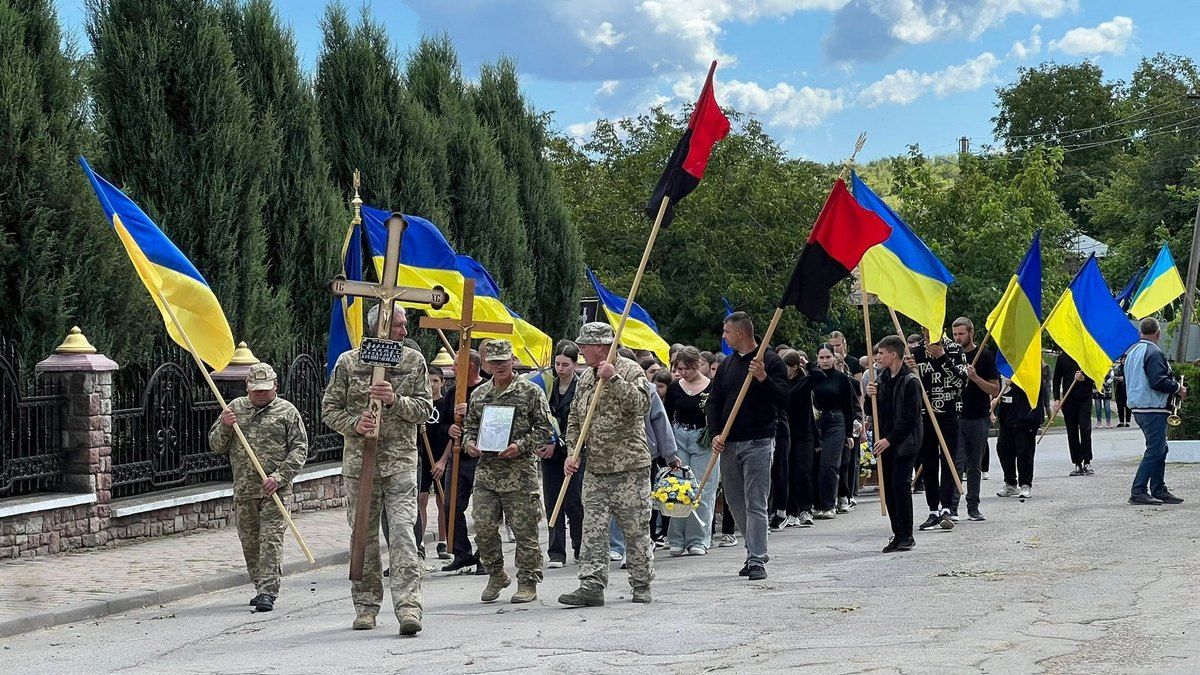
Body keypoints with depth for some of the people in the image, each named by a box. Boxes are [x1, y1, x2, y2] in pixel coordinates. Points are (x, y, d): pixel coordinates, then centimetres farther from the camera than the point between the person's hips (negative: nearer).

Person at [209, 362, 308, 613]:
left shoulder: (287, 411, 3)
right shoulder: (235, 407, 12)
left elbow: (299, 449, -2)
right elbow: (216, 446, 14)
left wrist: (280, 476, -15)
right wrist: (224, 426, -7)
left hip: (275, 490, -4)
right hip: (243, 490, 4)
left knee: (271, 539, -11)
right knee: (249, 542, 9)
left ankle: (268, 592, -13)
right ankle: (261, 588, 23)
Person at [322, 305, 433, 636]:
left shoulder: (414, 361, 6)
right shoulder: (348, 362, 3)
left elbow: (424, 408, 3)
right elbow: (329, 409, 6)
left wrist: (395, 401, -16)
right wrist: (354, 424, -14)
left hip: (401, 462, -1)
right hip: (359, 461, 1)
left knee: (403, 531, -12)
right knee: (363, 536, 6)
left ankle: (408, 607, -18)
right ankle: (366, 606, 17)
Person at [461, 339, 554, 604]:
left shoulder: (531, 392, 0)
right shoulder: (479, 394, 13)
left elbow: (545, 430, -2)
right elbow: (469, 426, 22)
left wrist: (521, 446, -15)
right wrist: (469, 443, 0)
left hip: (520, 472, -4)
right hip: (486, 471, 4)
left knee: (524, 530, -1)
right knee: (483, 527, 2)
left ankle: (528, 582, 8)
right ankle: (496, 575, 21)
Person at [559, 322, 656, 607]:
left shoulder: (630, 370, -5)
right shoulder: (585, 378, 15)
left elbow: (640, 405, -22)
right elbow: (575, 419, 19)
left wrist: (614, 379, -26)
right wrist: (573, 452, 6)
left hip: (629, 467, -6)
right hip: (595, 469, 6)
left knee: (635, 528, 2)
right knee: (593, 529, 0)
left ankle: (641, 585, 14)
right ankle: (592, 585, -1)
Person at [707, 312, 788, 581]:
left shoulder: (771, 361, -3)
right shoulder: (727, 365, 15)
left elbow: (782, 398, -10)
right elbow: (714, 402, 14)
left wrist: (763, 378, -25)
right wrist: (716, 433, -1)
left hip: (758, 442, -6)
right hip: (728, 443, 7)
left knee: (755, 503, -8)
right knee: (734, 501, 10)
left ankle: (757, 561, -6)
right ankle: (755, 550, 23)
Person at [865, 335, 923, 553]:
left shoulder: (909, 381, -12)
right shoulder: (882, 378, 12)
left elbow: (910, 418, -16)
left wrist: (890, 439, -18)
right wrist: (871, 395, -2)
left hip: (904, 443, -8)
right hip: (886, 442, 8)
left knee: (900, 484, -13)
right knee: (888, 486, 5)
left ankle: (907, 535, -5)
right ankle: (898, 534, 12)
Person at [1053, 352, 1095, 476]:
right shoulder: (1062, 358, 8)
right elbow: (1057, 379, 10)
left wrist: (1084, 378, -17)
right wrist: (1057, 398, 0)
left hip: (1085, 399, -2)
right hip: (1068, 399, 2)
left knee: (1085, 429, -11)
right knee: (1072, 432, 3)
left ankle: (1087, 462, -4)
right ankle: (1077, 464, 7)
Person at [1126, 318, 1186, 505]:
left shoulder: (1132, 351, 14)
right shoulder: (1154, 353, -16)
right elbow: (1158, 381, -25)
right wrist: (1178, 388, -8)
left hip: (1138, 409, 10)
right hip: (1153, 410, -10)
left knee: (1160, 448, 16)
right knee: (1155, 450, -7)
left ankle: (1159, 491, 17)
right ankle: (1138, 492, -10)